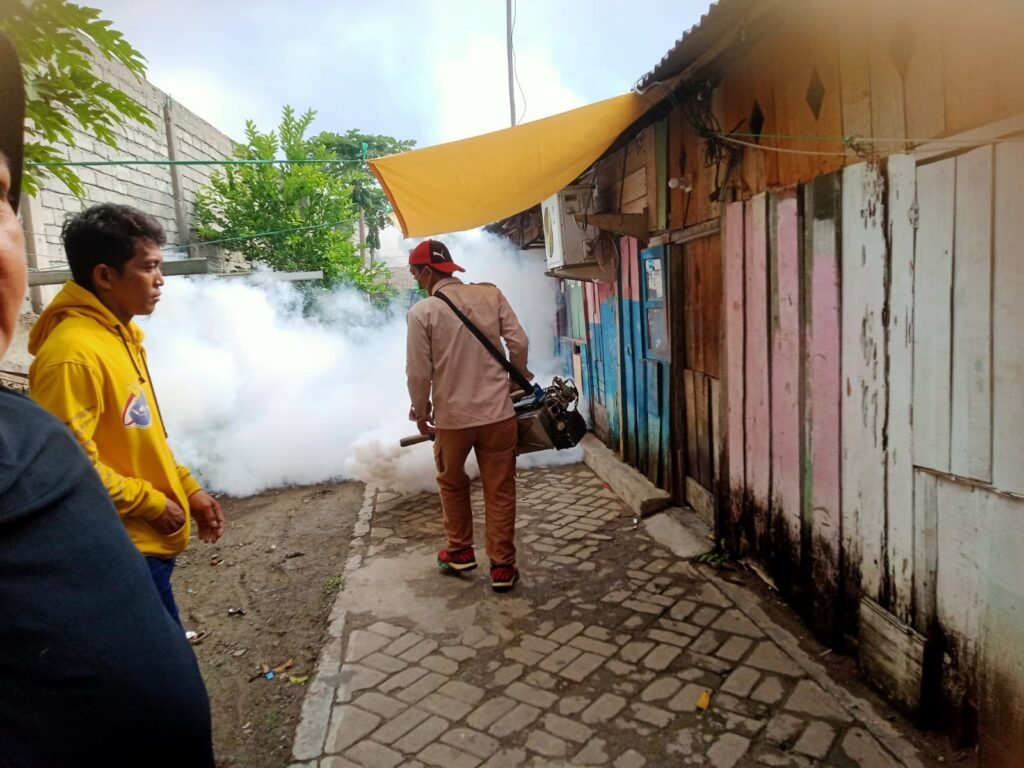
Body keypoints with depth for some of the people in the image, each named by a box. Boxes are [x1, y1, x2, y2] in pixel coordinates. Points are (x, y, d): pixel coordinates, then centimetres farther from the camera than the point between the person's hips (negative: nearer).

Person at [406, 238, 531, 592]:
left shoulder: (422, 312, -9)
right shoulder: (490, 294, -1)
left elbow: (419, 371, -8)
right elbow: (519, 343, -3)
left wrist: (421, 410, 9)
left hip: (452, 415, -2)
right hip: (497, 411, 2)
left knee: (452, 484, 22)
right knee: (499, 490, 11)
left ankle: (460, 551, 35)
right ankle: (502, 566, 17)